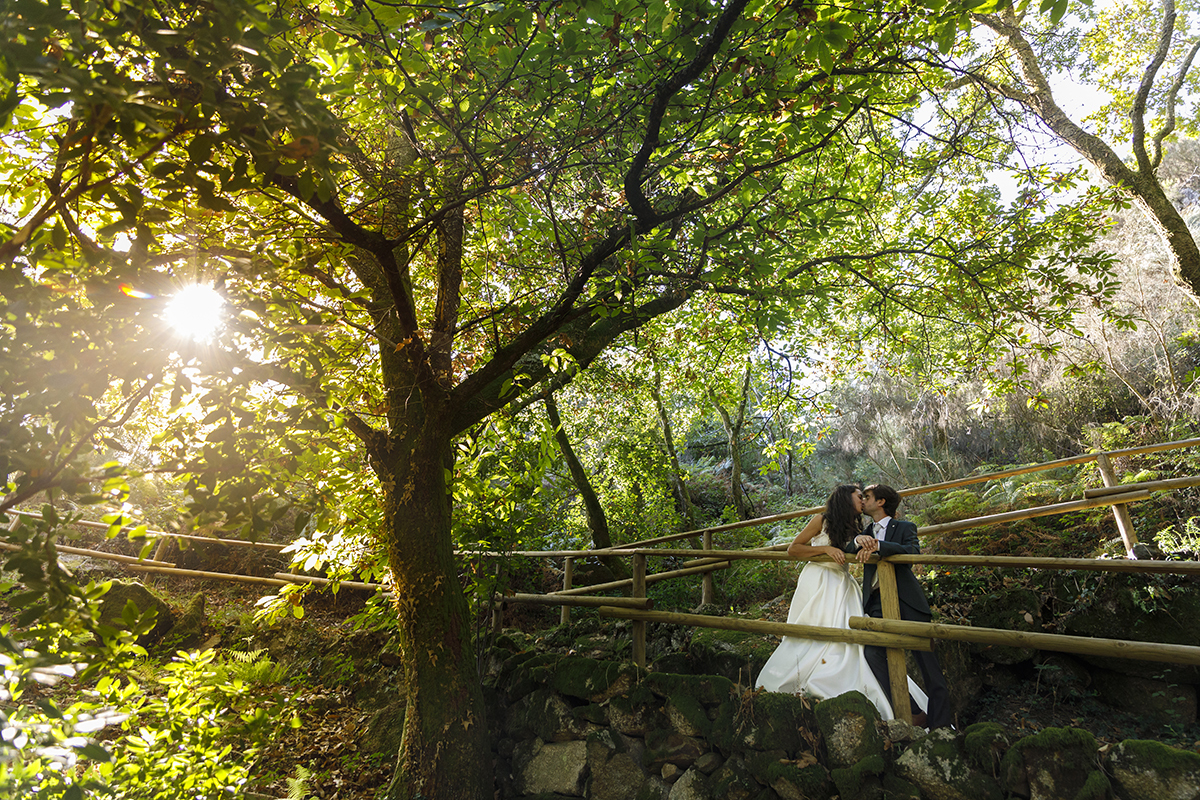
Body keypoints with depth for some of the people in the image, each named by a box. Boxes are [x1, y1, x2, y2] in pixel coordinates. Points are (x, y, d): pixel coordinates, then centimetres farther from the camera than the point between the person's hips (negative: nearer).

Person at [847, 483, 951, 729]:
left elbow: (913, 551, -13)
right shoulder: (865, 532, 22)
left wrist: (877, 546, -23)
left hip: (906, 600, -3)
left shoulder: (904, 527, 7)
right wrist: (858, 540, -15)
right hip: (878, 603, 4)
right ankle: (910, 712, -6)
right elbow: (846, 551, 6)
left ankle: (940, 724, 9)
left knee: (926, 659, -2)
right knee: (872, 651, -15)